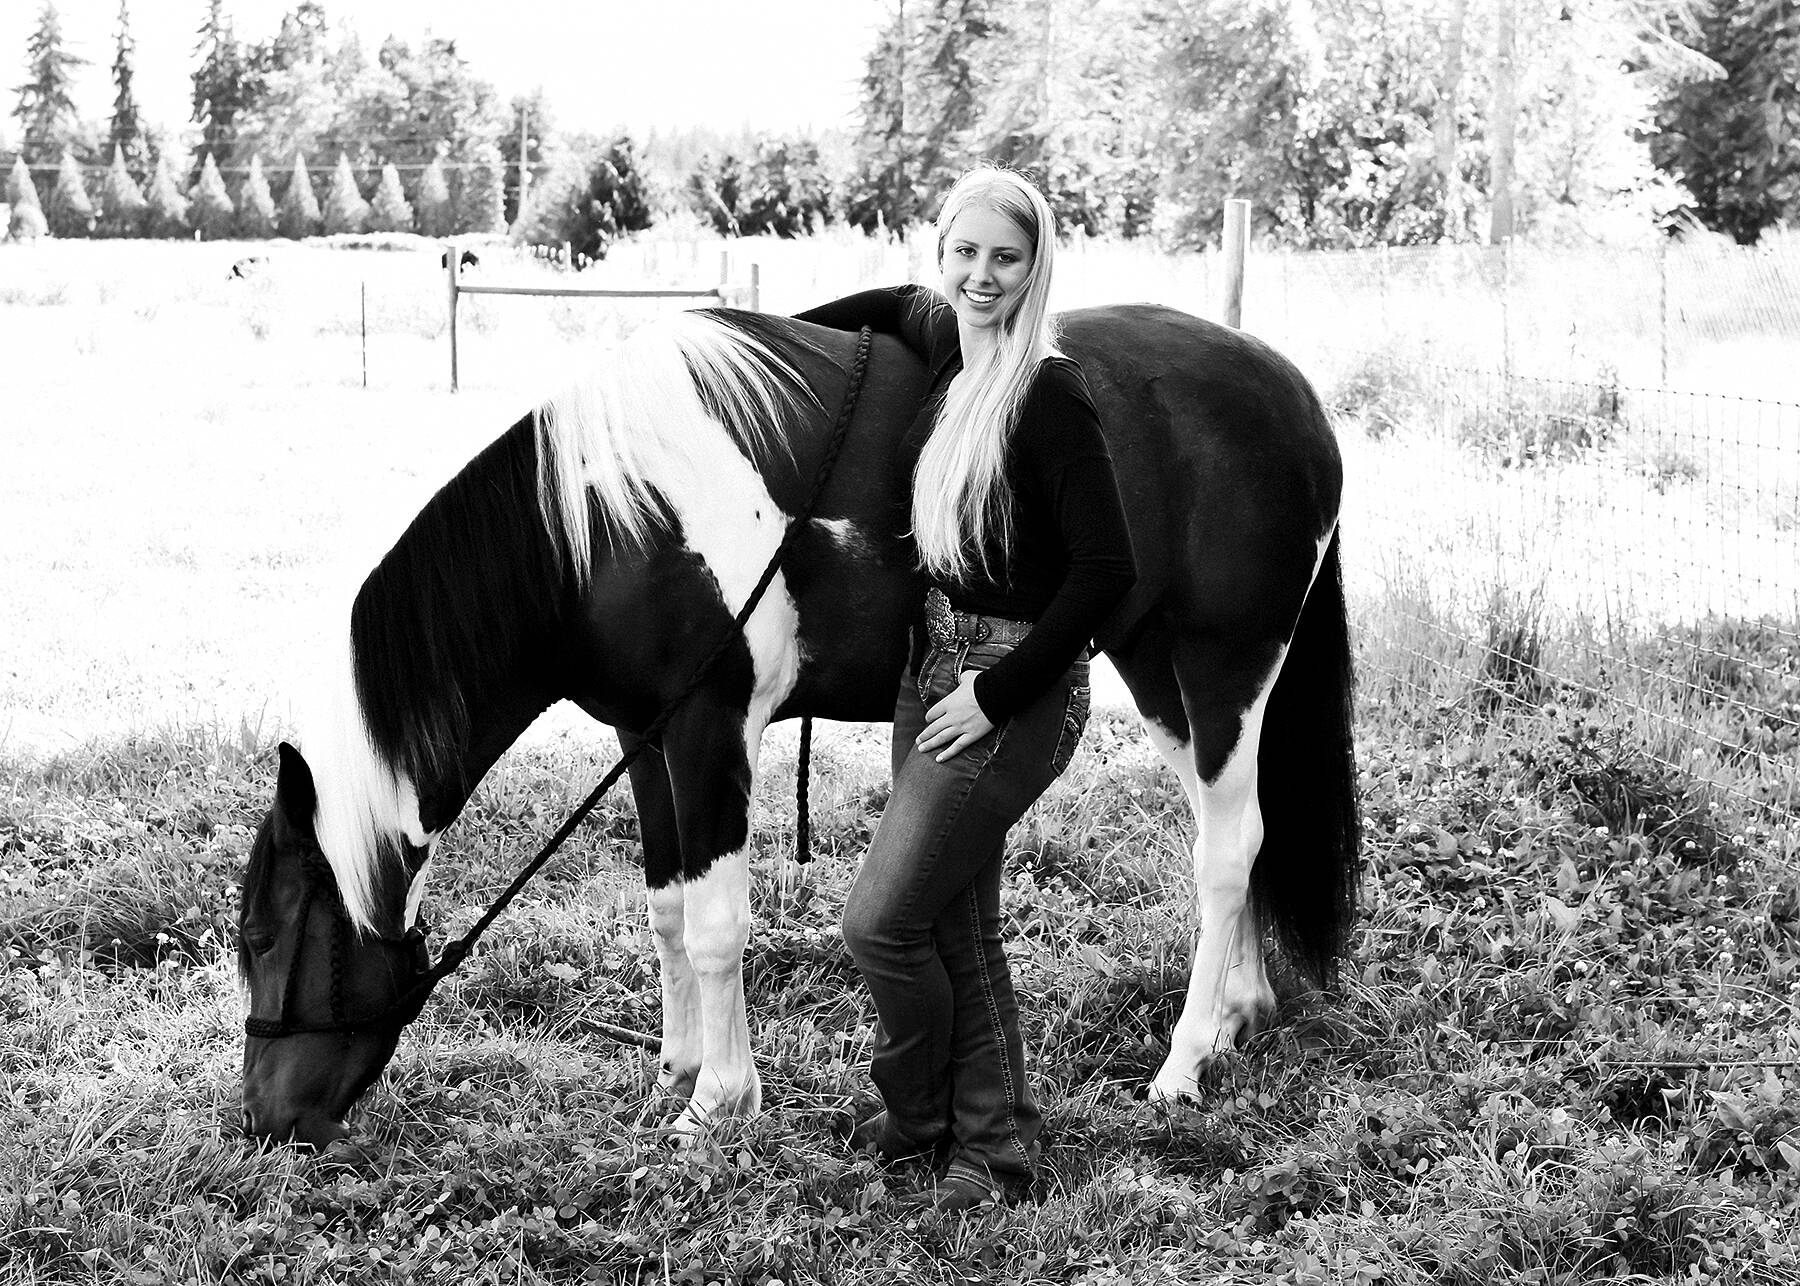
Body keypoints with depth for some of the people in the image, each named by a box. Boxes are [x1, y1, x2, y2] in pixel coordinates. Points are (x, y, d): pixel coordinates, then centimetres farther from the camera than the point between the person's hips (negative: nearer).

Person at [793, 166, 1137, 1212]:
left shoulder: (1051, 396, -20)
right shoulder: (944, 340, 3)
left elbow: (1107, 570, -22)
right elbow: (899, 303, 29)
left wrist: (1000, 692, -19)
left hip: (1013, 689, -8)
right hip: (937, 662, 8)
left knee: (881, 924, -2)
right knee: (958, 921, 15)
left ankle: (920, 1117, 22)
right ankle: (997, 1137, 29)